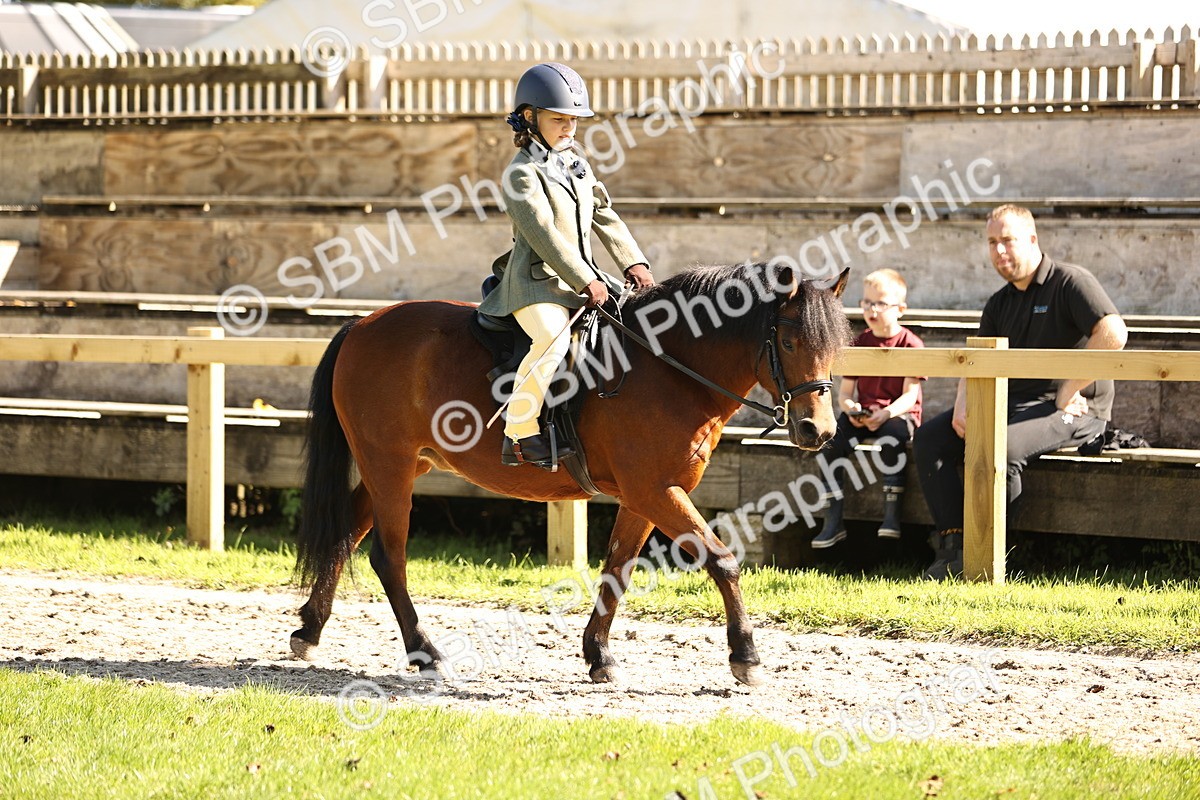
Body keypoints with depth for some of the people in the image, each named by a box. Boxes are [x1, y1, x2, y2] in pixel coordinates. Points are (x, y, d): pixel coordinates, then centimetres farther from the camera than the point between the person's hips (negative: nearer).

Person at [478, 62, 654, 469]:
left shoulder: (578, 164, 16)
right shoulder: (522, 173, -10)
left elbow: (605, 217, 17)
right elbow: (544, 234, -20)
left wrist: (633, 262, 3)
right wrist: (584, 282, -25)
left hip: (582, 278, 9)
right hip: (537, 282, -9)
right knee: (553, 338, -36)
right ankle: (519, 435, -31)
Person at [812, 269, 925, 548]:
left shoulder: (910, 344, -3)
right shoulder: (859, 344, 11)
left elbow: (910, 395, -9)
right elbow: (845, 391, 10)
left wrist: (886, 414, -27)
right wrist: (850, 408, -14)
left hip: (900, 413, -4)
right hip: (861, 415, 4)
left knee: (892, 435, -37)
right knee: (832, 438, -23)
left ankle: (892, 515, -34)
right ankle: (833, 521, -23)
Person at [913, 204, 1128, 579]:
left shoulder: (1071, 282, -7)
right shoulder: (999, 304, 18)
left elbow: (1114, 333, -22)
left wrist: (1070, 391, -20)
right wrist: (962, 404, -7)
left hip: (1071, 411, -8)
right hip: (1011, 403, 8)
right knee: (929, 438, -8)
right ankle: (951, 546, -16)